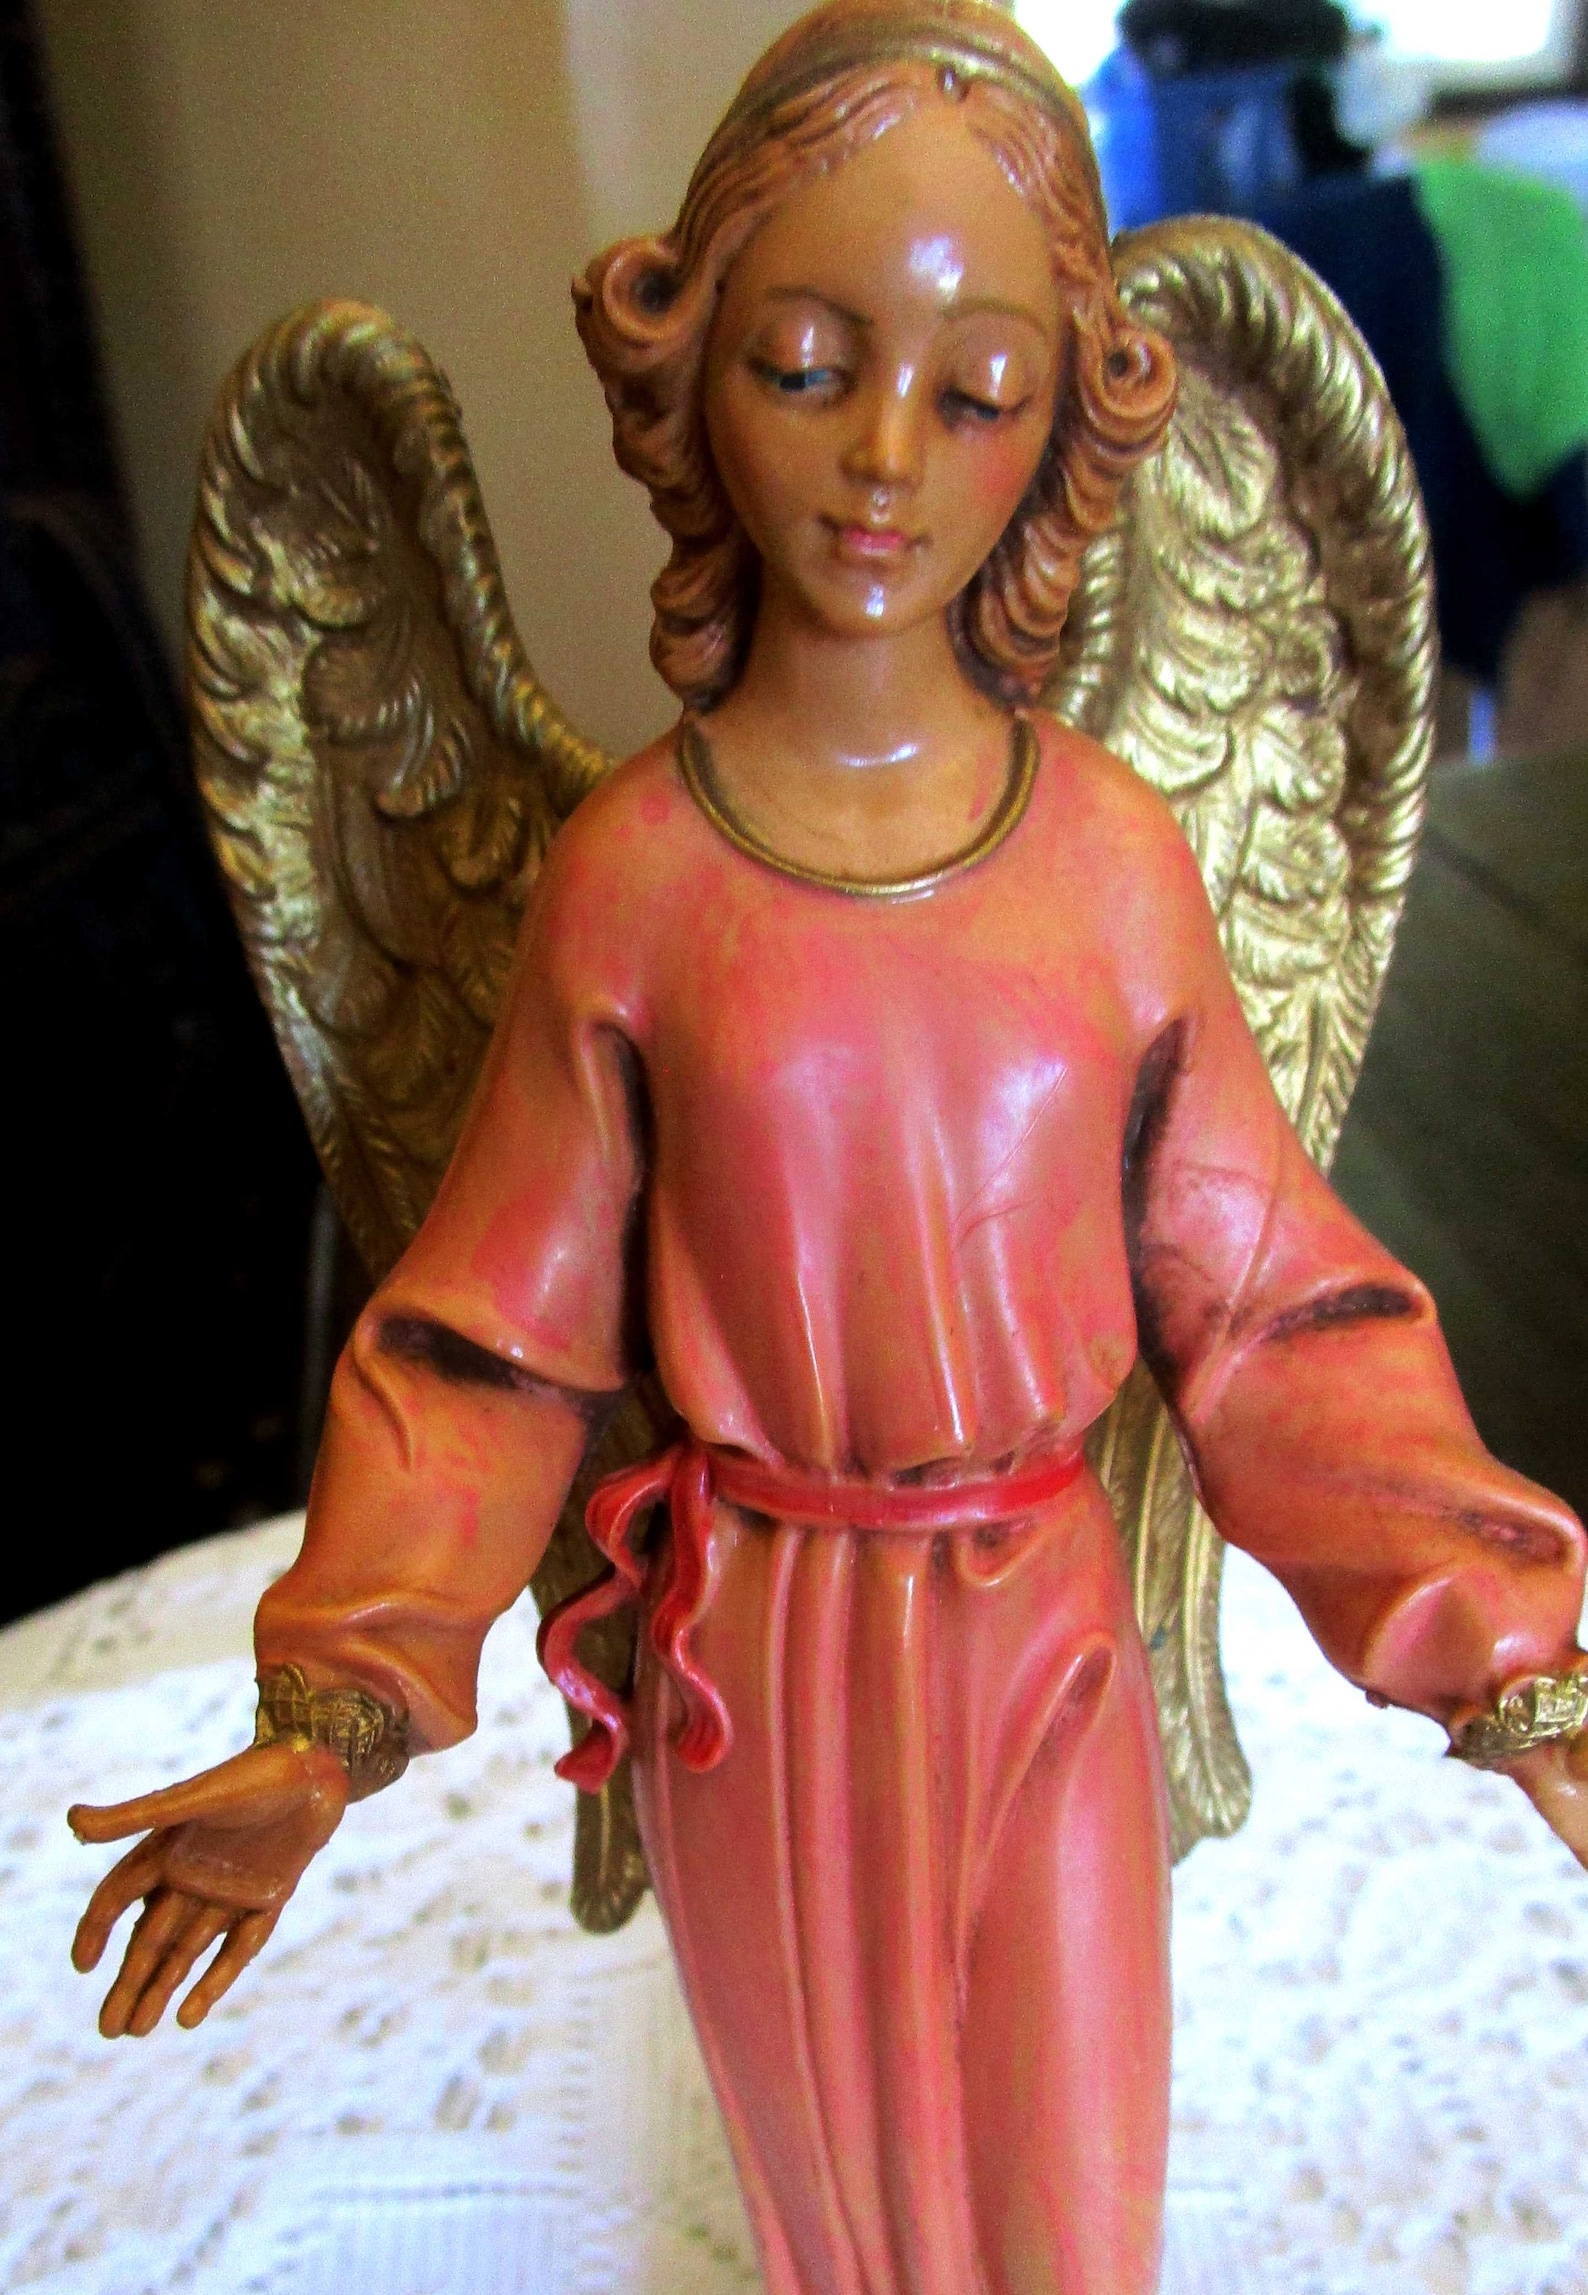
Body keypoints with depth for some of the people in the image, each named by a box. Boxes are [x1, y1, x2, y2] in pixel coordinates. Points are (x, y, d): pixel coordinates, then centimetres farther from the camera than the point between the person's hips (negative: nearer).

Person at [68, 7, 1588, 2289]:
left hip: (1049, 1645, 1)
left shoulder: (1121, 855, -10)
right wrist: (328, 1731, -11)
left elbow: (1267, 1307, -4)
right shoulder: (627, 872, -12)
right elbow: (494, 1337, -6)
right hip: (759, 1669, 0)